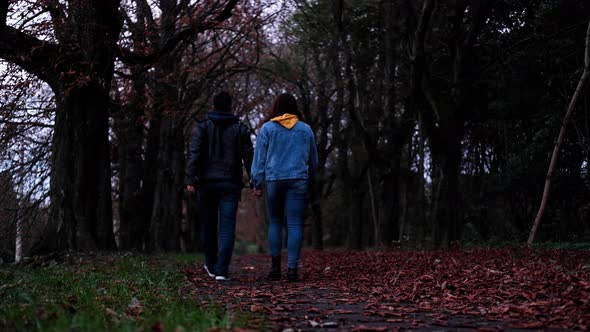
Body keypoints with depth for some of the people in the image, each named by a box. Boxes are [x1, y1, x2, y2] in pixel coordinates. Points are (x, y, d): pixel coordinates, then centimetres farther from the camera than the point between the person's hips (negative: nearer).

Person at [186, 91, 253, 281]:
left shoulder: (203, 127, 3)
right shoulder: (241, 129, 6)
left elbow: (194, 154, -8)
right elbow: (249, 157, 2)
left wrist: (191, 179, -11)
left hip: (207, 183, 1)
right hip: (231, 185, 0)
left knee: (208, 225, 14)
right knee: (227, 227, -3)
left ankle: (211, 266, 25)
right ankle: (222, 270, -12)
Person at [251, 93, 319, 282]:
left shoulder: (267, 128, 4)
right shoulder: (305, 129, 10)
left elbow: (259, 158, 1)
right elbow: (313, 159, 17)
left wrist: (257, 184, 3)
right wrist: (309, 178, 31)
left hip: (273, 180, 0)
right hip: (298, 180, 0)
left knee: (275, 221, 13)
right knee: (295, 224, -2)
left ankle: (275, 266, 5)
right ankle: (292, 268, -8)